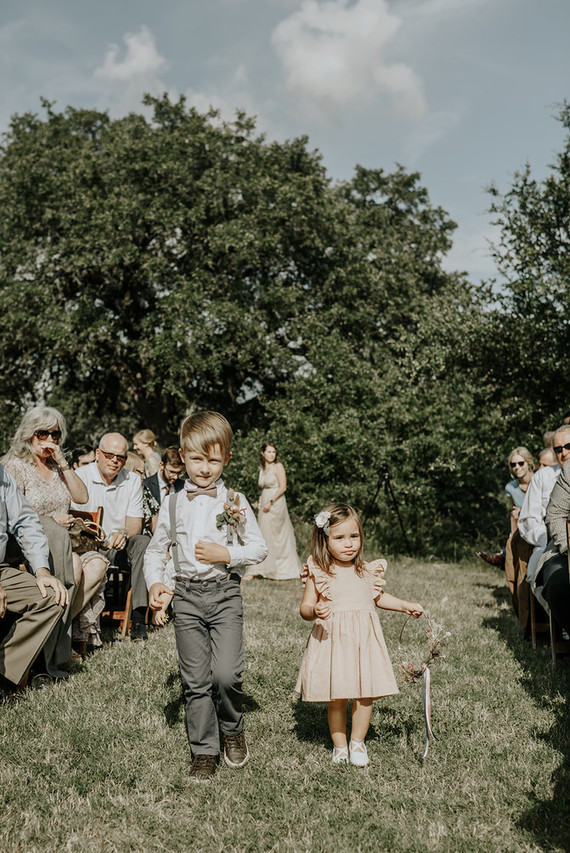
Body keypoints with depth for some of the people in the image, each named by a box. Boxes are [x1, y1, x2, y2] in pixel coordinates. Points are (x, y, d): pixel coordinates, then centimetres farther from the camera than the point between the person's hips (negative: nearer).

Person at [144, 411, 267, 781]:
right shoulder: (173, 503, 5)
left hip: (224, 591, -2)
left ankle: (233, 730, 17)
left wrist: (226, 554, -12)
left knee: (226, 673, -12)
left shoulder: (234, 502, 0)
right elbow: (156, 549, 13)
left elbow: (259, 548, 3)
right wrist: (155, 583, -3)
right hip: (186, 595, 2)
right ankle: (204, 751, 18)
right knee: (195, 679, 4)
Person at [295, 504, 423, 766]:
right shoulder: (318, 573, -5)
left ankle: (357, 743, 24)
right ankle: (339, 745, 23)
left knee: (366, 696, 3)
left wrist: (405, 605, 20)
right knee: (336, 699, 3)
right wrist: (315, 611, -25)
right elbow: (305, 607, -4)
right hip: (333, 642, -3)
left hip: (364, 641, 3)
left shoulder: (368, 571, 7)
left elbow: (378, 597, 25)